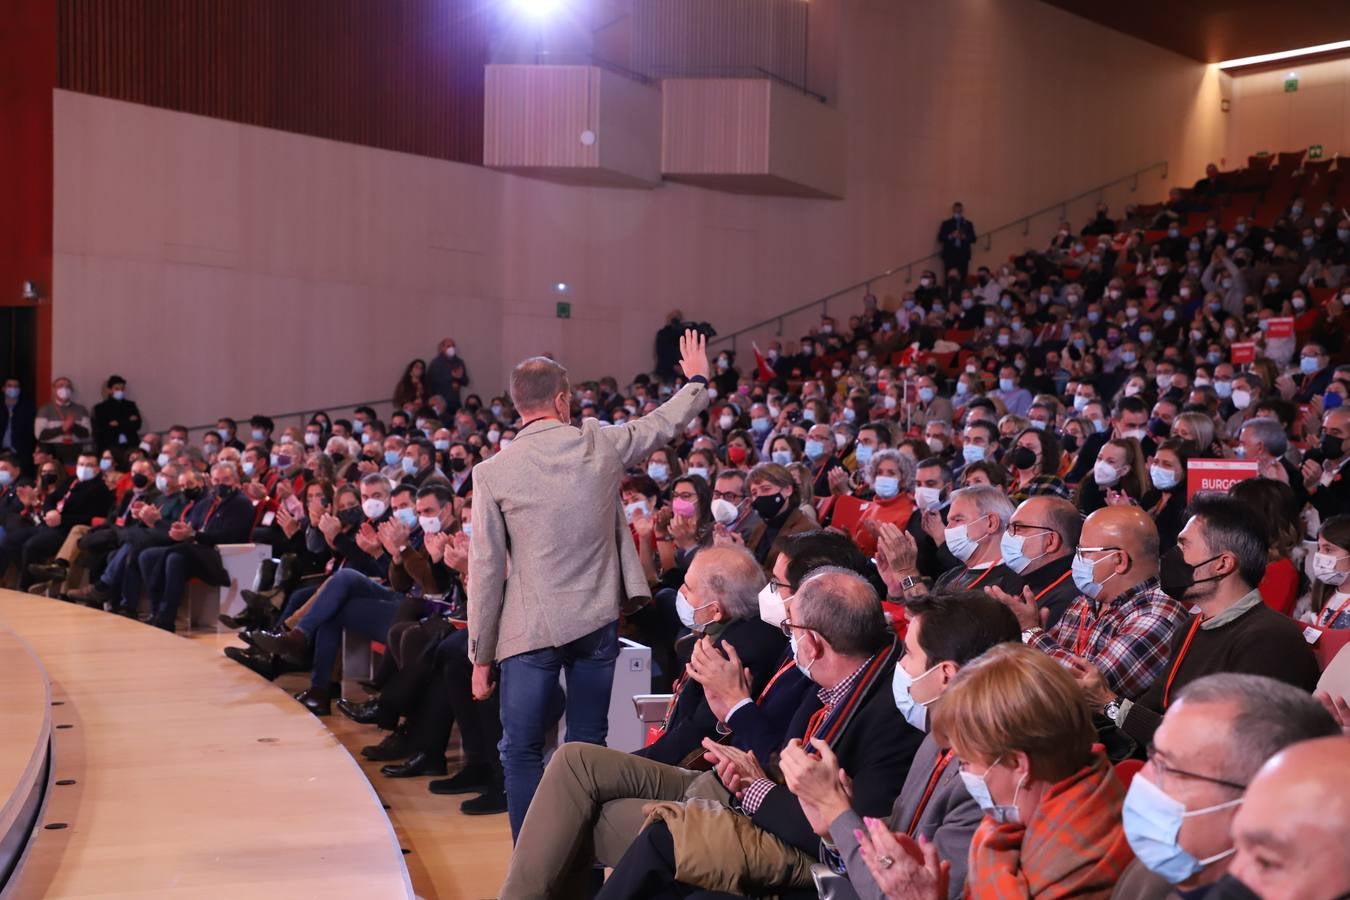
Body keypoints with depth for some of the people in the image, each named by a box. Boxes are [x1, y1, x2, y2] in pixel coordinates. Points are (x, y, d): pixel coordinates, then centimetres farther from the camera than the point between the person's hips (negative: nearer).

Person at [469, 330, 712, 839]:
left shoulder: (493, 472, -9)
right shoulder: (600, 444, -3)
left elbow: (486, 571, -7)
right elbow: (663, 425, 17)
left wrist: (481, 657, 2)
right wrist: (697, 382, 37)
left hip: (531, 630, -3)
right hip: (598, 623, 3)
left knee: (522, 750, 7)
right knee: (588, 745, 12)